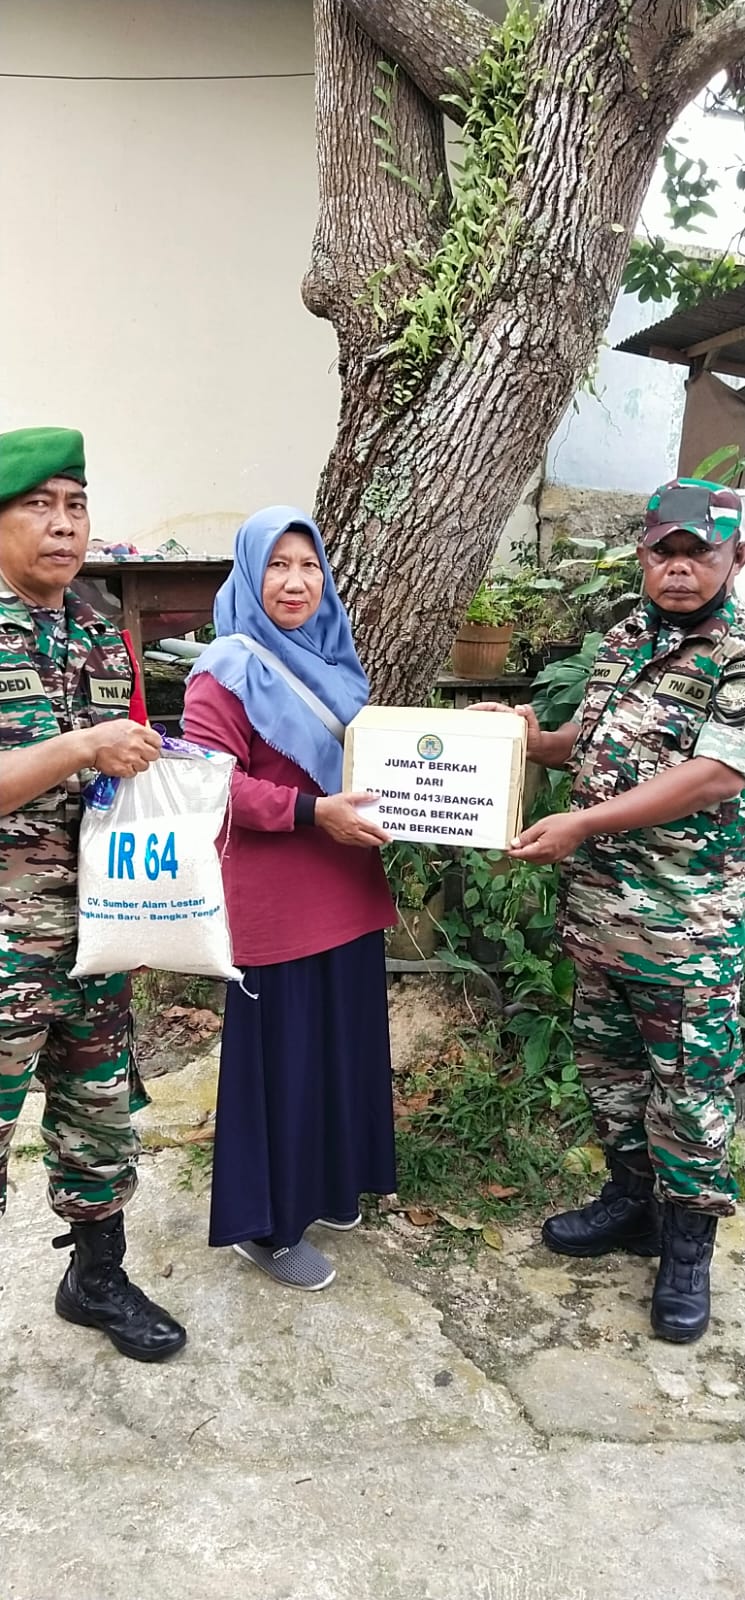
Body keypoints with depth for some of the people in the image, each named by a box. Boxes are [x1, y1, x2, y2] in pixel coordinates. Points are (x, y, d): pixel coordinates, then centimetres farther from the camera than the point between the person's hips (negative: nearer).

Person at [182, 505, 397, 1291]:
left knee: (344, 1042, 17)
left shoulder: (330, 658, 12)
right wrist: (311, 811, -26)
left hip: (344, 892, 8)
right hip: (276, 901, -8)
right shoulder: (227, 670, -12)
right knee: (281, 1055, 2)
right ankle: (265, 1223, 20)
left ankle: (325, 1184, 37)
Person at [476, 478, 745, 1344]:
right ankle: (631, 1200, 39)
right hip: (596, 904, 7)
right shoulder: (623, 639, 10)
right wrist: (530, 738, 1)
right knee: (607, 1059, 18)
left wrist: (582, 823, -24)